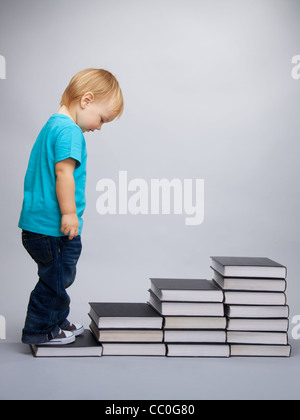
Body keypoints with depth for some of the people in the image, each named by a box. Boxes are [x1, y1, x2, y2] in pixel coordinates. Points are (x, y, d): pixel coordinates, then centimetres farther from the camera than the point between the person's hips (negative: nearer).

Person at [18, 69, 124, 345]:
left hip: (38, 221, 10)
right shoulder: (69, 130, -16)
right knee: (56, 277, 2)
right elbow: (63, 172, -25)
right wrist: (69, 213, -24)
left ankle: (58, 322, 33)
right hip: (53, 226, -10)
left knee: (59, 276, 21)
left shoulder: (51, 126, 17)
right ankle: (39, 330, 11)